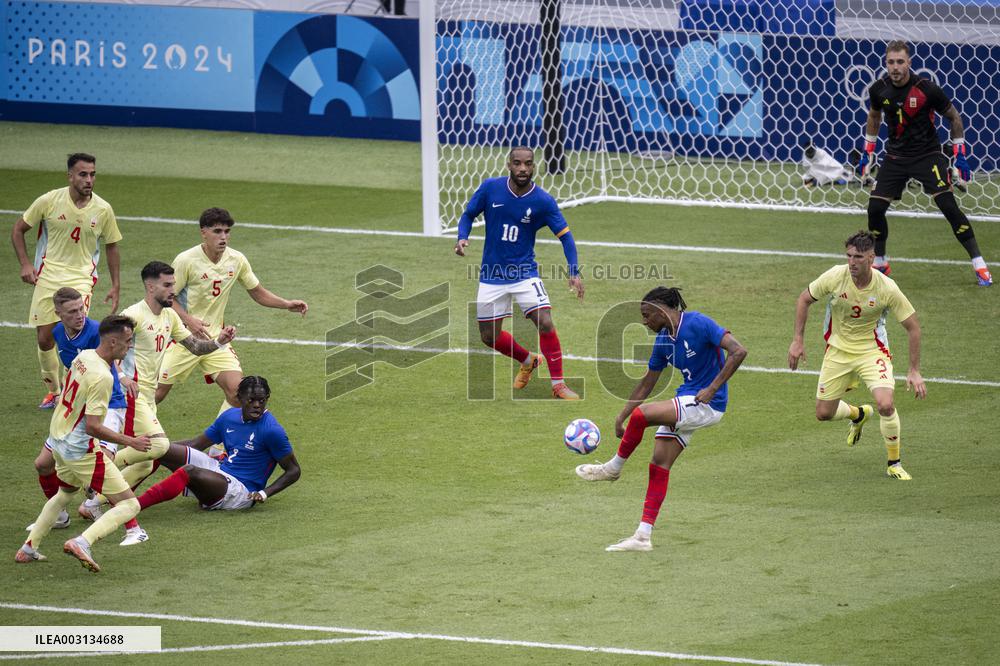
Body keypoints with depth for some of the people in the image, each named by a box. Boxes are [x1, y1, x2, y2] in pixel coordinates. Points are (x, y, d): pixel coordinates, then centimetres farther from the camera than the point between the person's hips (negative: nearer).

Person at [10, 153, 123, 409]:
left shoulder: (103, 209, -3)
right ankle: (53, 390, 25)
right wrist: (25, 264, -6)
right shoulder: (49, 201, -7)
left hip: (82, 277, -1)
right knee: (44, 338, 3)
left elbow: (111, 247, 12)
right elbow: (18, 229, 6)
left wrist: (115, 287, 11)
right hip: (48, 276, 1)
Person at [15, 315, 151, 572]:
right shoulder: (102, 377, -25)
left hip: (58, 441, 9)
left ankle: (29, 548, 38)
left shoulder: (83, 356, 1)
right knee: (129, 504, -7)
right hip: (82, 452, -9)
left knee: (65, 493, 36)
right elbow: (92, 427, -26)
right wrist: (130, 442, -19)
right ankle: (83, 542, -23)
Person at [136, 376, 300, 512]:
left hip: (241, 490, -7)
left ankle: (135, 506, -36)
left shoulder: (272, 430, -14)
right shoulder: (230, 416, 6)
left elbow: (294, 471, -9)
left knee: (189, 471, -33)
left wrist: (265, 493, -21)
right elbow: (196, 444, 16)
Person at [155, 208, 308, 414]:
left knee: (237, 389, -11)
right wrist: (188, 319, -26)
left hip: (215, 336, 4)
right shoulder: (186, 261, -15)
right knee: (157, 392, -3)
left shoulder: (236, 260, 0)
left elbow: (258, 293, 11)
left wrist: (287, 304, -3)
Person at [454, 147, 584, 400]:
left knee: (545, 323, -20)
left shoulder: (543, 201, -12)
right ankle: (528, 360, 38)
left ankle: (558, 385, -7)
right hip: (492, 274, 2)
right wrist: (462, 238, -16)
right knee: (489, 337, 8)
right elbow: (468, 215, 5)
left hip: (525, 273, -2)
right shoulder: (490, 188, -8)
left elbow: (565, 235, -9)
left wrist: (574, 272, -21)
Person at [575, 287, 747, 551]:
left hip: (707, 404, -9)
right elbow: (647, 383, 20)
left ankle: (613, 468, -1)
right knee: (659, 467, 2)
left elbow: (738, 351, -21)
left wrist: (712, 389, -23)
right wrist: (621, 417, 17)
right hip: (686, 402, 9)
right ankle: (643, 536, 4)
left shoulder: (698, 324, -14)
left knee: (641, 414, -24)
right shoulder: (663, 340, 10)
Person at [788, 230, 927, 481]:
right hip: (837, 351, 3)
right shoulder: (835, 277, -19)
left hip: (872, 351, -3)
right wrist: (797, 340, -3)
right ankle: (859, 414, 43)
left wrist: (914, 371, -10)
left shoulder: (887, 288, -22)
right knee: (824, 413, 7)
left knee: (885, 405, -25)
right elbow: (804, 299, -1)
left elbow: (913, 327, -10)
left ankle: (894, 464, -2)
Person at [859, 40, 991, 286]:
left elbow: (954, 117, -3)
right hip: (896, 156, 4)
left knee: (949, 206, -16)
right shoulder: (879, 90, -5)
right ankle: (880, 263, 17)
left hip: (927, 155, -4)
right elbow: (874, 116, 17)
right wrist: (868, 152, 18)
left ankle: (979, 265, -9)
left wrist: (960, 155, -5)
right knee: (875, 208, -4)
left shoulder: (926, 89, -18)